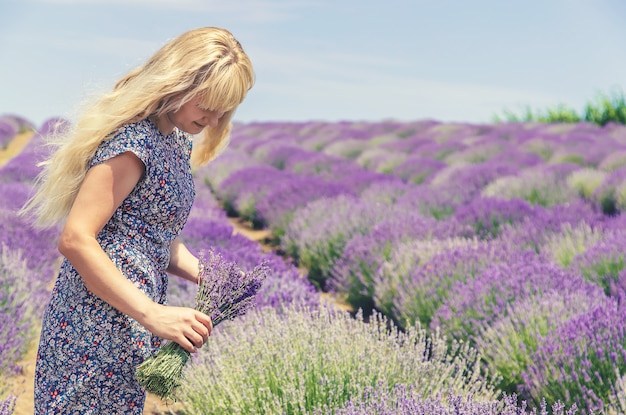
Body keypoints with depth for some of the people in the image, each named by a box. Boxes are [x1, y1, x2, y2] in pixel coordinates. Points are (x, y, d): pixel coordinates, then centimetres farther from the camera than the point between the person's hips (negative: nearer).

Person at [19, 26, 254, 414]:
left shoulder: (178, 143, 12)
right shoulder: (133, 141, -16)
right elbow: (76, 239, -22)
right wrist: (153, 315, -24)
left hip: (128, 333, 9)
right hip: (95, 329, -9)